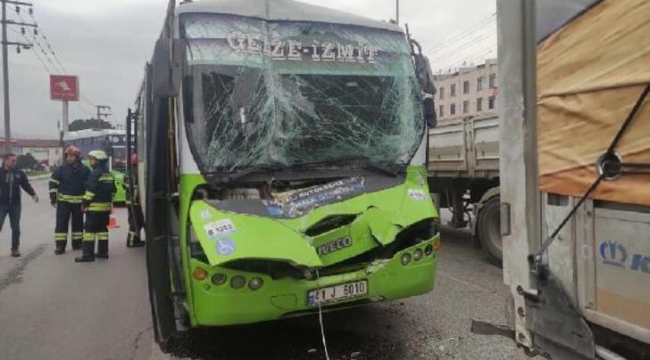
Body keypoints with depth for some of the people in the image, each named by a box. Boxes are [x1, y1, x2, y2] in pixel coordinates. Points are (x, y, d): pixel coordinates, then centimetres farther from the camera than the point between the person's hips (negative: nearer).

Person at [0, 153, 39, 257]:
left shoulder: (19, 174, 4)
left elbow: (26, 185, 7)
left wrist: (33, 194, -9)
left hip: (15, 205, 3)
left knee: (16, 228, 9)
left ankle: (15, 248, 20)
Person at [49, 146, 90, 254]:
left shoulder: (85, 171, -2)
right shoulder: (62, 169, -3)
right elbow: (53, 182, -1)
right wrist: (53, 198, -6)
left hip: (78, 201, 1)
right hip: (63, 201, -1)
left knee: (78, 223, 12)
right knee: (61, 223, -3)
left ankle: (77, 243, 25)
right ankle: (60, 246, 0)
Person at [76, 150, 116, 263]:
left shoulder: (95, 173, -12)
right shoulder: (109, 174, 14)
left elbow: (91, 190, -19)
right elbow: (113, 190, 17)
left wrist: (85, 202, -12)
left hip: (94, 206, -8)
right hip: (106, 206, 8)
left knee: (89, 229, -6)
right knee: (103, 229, 14)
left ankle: (88, 254, -8)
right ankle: (103, 252, 18)